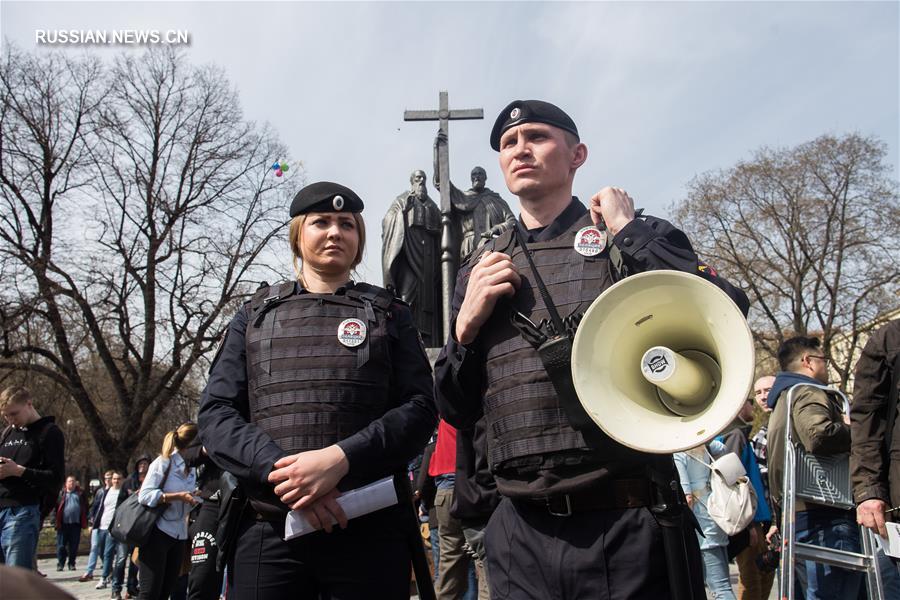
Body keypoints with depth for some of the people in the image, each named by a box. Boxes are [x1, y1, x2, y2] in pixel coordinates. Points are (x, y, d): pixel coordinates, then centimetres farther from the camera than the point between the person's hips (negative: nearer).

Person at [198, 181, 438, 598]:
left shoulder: (389, 315, 10)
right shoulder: (255, 315, 14)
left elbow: (419, 407, -1)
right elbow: (216, 412, 5)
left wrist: (340, 458, -17)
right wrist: (279, 469, -13)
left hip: (372, 529, -1)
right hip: (268, 529, 1)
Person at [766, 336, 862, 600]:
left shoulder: (784, 397, 24)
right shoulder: (809, 393, -8)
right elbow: (819, 434, -28)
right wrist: (855, 430, -10)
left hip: (793, 518, 10)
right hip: (826, 519, -10)